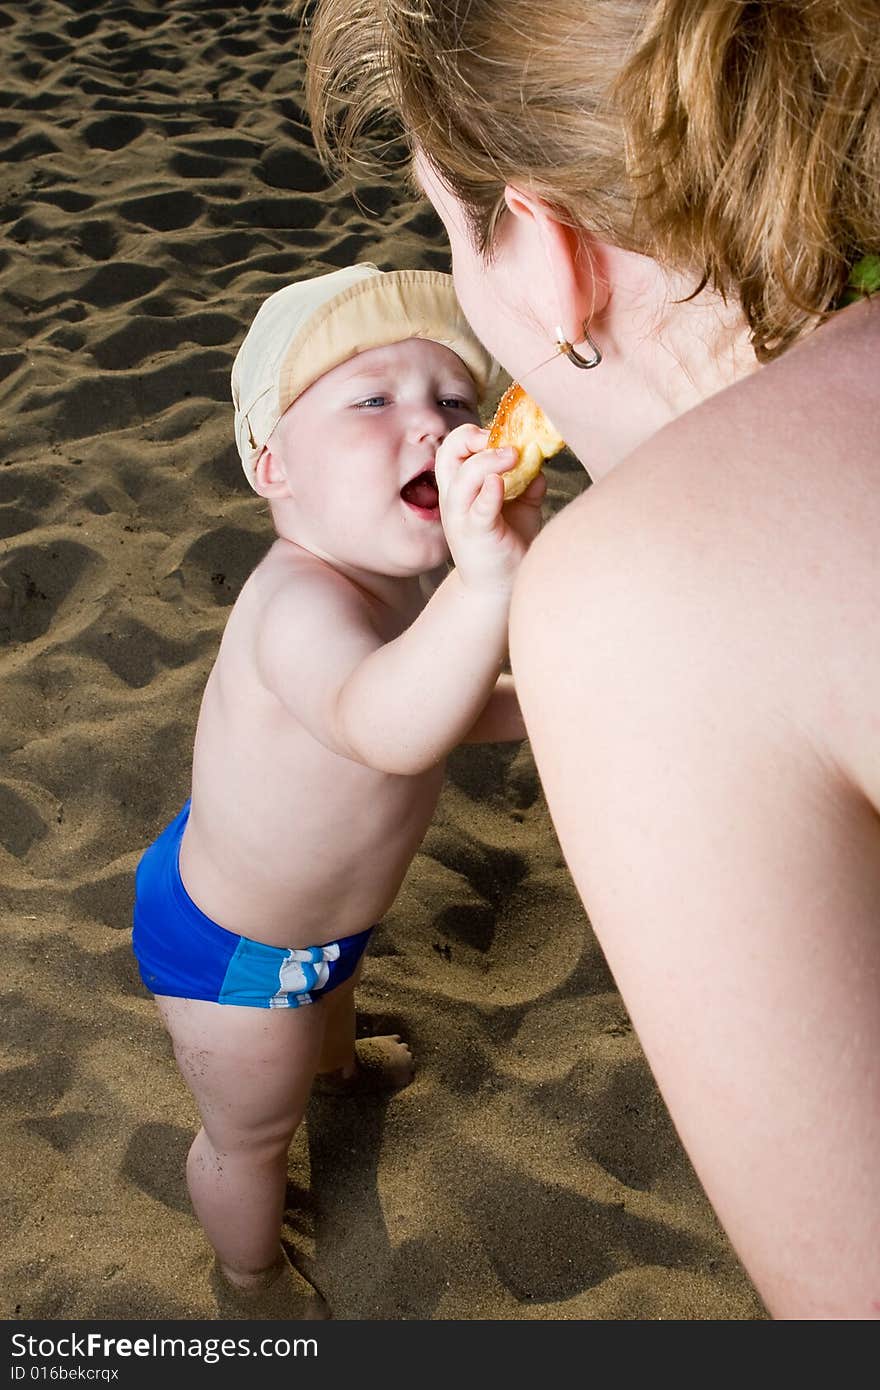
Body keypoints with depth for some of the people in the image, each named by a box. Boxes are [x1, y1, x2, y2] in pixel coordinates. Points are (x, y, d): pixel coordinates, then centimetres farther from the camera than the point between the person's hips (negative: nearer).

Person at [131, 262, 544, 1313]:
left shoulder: (394, 577, -10)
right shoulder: (302, 602, -42)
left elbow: (432, 710, 9)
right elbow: (385, 728, -63)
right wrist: (487, 585, -78)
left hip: (314, 904, 9)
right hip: (234, 953, -9)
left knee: (332, 982, 42)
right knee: (252, 1134, 20)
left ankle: (333, 1060, 78)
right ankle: (251, 1278, 52)